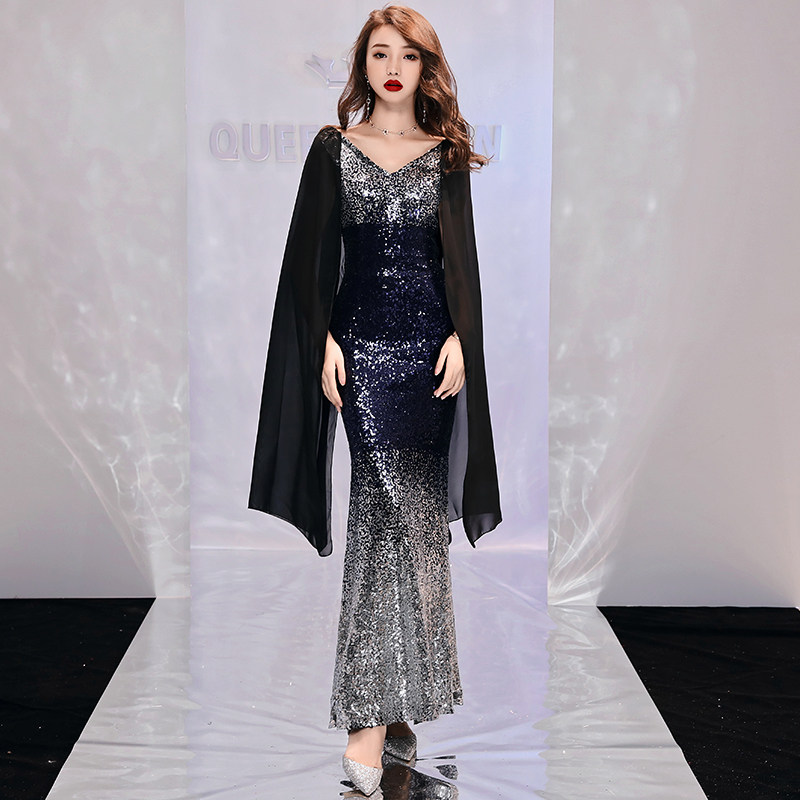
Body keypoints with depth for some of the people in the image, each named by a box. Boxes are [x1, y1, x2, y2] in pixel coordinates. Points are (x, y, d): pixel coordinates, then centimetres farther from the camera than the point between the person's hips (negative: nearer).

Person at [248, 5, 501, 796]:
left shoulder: (448, 154, 11)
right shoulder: (334, 148, 7)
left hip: (431, 339, 2)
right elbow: (312, 253, 4)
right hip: (361, 337, -2)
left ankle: (385, 704, 12)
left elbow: (461, 257, 8)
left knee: (409, 512, 2)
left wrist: (459, 338, -6)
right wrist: (323, 340, -7)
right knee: (402, 517, -12)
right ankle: (376, 716, -9)